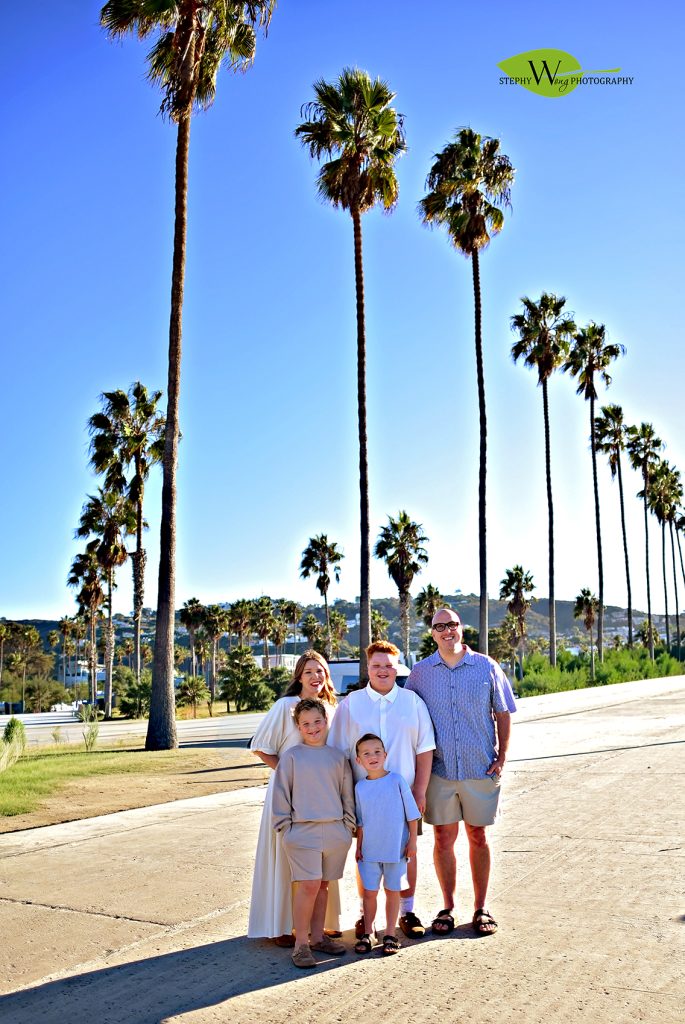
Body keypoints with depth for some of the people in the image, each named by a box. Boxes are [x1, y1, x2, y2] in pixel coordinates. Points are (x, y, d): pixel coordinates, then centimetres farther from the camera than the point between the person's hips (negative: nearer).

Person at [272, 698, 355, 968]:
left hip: (335, 832, 3)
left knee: (322, 885, 11)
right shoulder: (291, 756, 0)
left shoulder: (338, 757, 9)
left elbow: (347, 794, 13)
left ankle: (318, 937, 23)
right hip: (303, 831, -3)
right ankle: (301, 944, -1)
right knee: (309, 885, -11)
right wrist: (284, 827, -1)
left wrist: (348, 826, 11)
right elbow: (281, 794, 2)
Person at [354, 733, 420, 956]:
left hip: (396, 849, -2)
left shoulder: (397, 780, -9)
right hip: (370, 850, 2)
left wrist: (412, 841, -4)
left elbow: (411, 814, -3)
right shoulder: (360, 787, -1)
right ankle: (368, 934, 22)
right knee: (369, 892, 7)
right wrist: (358, 846, 8)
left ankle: (390, 935, 22)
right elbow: (360, 822, 10)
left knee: (392, 891, 9)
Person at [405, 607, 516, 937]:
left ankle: (481, 908, 23)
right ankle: (448, 908, 22)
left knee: (478, 837, 10)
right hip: (439, 770, 1)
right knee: (443, 839, 7)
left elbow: (503, 714, 5)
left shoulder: (486, 667, -1)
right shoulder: (420, 672, 0)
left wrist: (502, 756, -2)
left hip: (480, 769, 0)